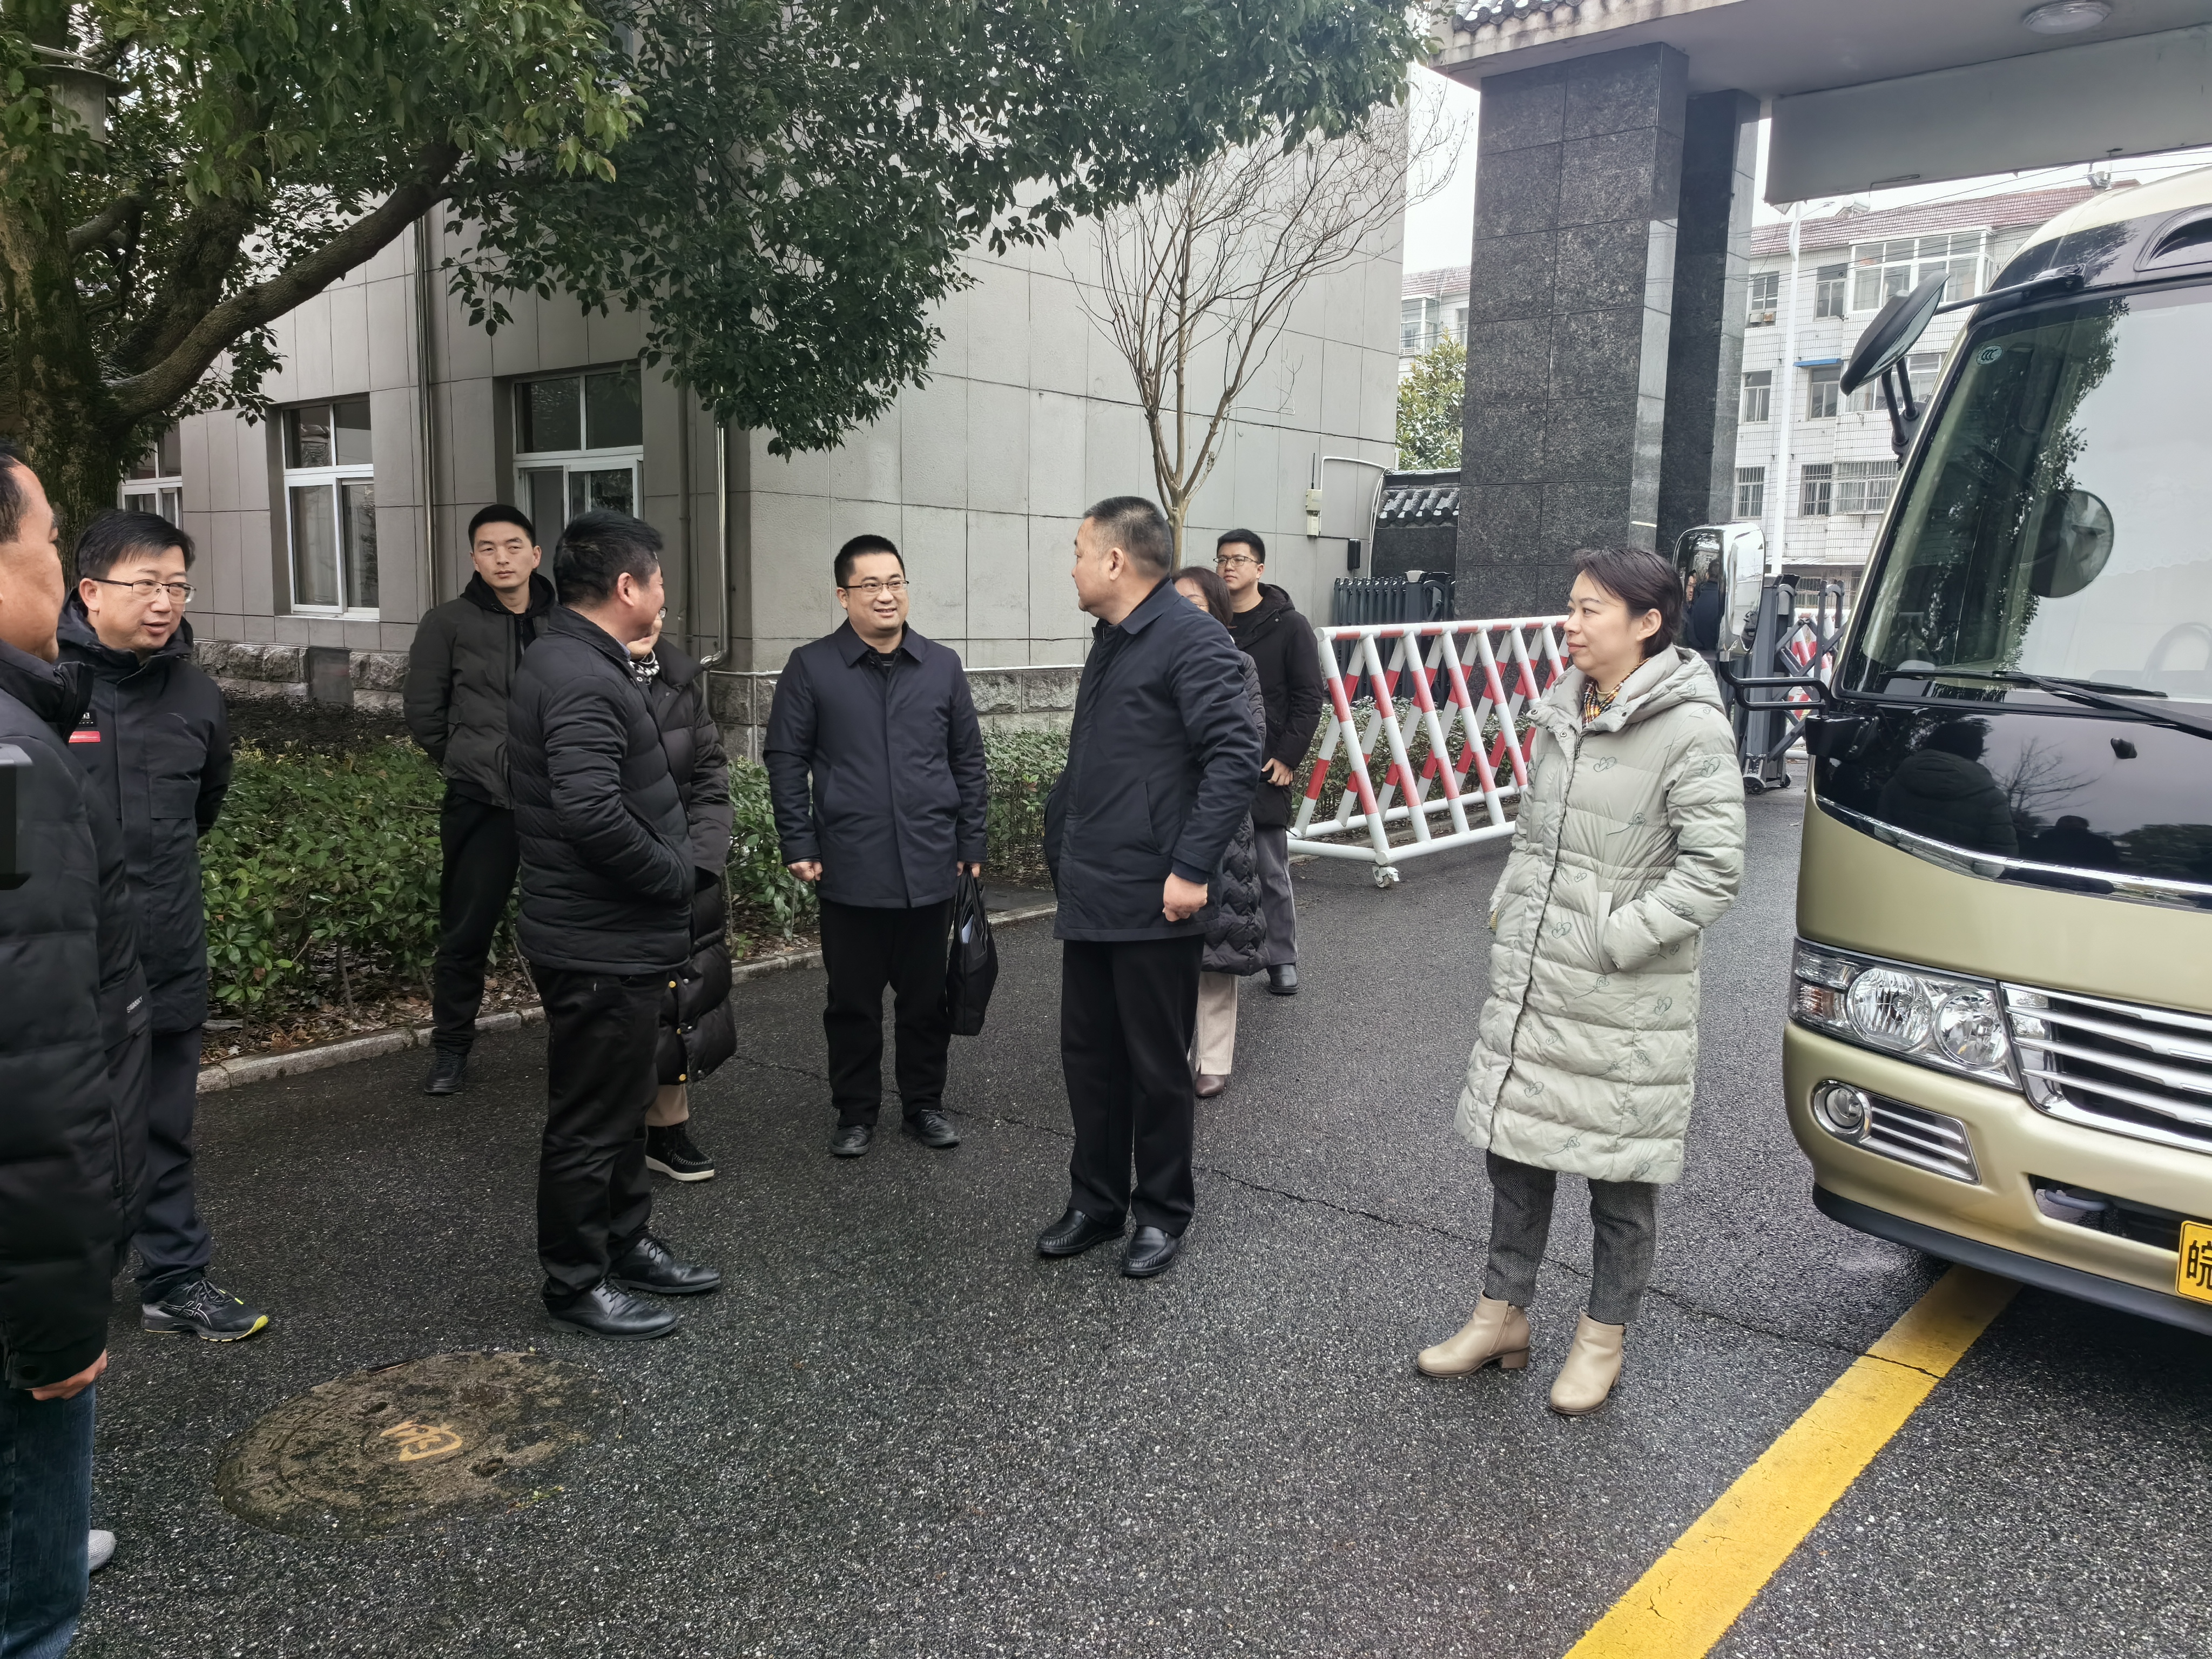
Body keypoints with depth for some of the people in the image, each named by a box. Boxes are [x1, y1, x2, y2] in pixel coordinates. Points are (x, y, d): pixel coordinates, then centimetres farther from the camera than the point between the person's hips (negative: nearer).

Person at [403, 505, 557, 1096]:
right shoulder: (449, 623, 1)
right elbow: (424, 714, 4)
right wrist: (474, 765, 7)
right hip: (481, 804, -2)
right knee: (466, 932, 3)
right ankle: (450, 1050, 19)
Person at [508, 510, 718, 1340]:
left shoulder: (572, 662, 12)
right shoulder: (581, 679, -22)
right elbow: (592, 812, -33)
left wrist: (670, 873, 10)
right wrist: (678, 876, -18)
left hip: (621, 937, 11)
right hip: (601, 946, -11)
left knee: (625, 1102, 22)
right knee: (591, 1117, 4)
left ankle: (626, 1243, 37)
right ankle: (576, 1281, 19)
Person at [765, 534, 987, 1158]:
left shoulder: (943, 667, 6)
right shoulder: (810, 668, -1)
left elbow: (968, 761, 10)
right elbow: (786, 760, 0)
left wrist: (971, 845, 6)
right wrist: (799, 845, -5)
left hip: (931, 867, 2)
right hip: (851, 869, -2)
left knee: (927, 996, 11)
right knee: (852, 1001, 8)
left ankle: (925, 1102, 27)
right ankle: (856, 1112, 23)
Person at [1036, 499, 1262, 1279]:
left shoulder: (1194, 640, -13)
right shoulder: (1109, 644, 16)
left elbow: (1235, 756, -21)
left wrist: (1192, 869, -24)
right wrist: (1063, 850, 17)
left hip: (1152, 904, -8)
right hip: (1089, 898, 9)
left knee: (1157, 1066, 7)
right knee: (1088, 1056, 15)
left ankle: (1161, 1213, 24)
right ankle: (1096, 1203, 31)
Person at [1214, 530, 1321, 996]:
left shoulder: (1289, 625, 0)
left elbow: (1309, 698, -3)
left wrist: (1289, 756, -10)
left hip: (1265, 767, -2)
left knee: (1272, 870, 4)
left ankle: (1282, 960, 16)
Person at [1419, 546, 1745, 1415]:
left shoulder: (1691, 726, -14)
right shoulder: (1562, 709, 7)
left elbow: (1713, 867, -17)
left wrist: (1616, 938, -18)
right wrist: (1507, 908, 7)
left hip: (1624, 1002, -7)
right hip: (1528, 982, 7)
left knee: (1620, 1173, 10)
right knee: (1513, 1147, 16)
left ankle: (1603, 1340, 29)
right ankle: (1502, 1316, 33)